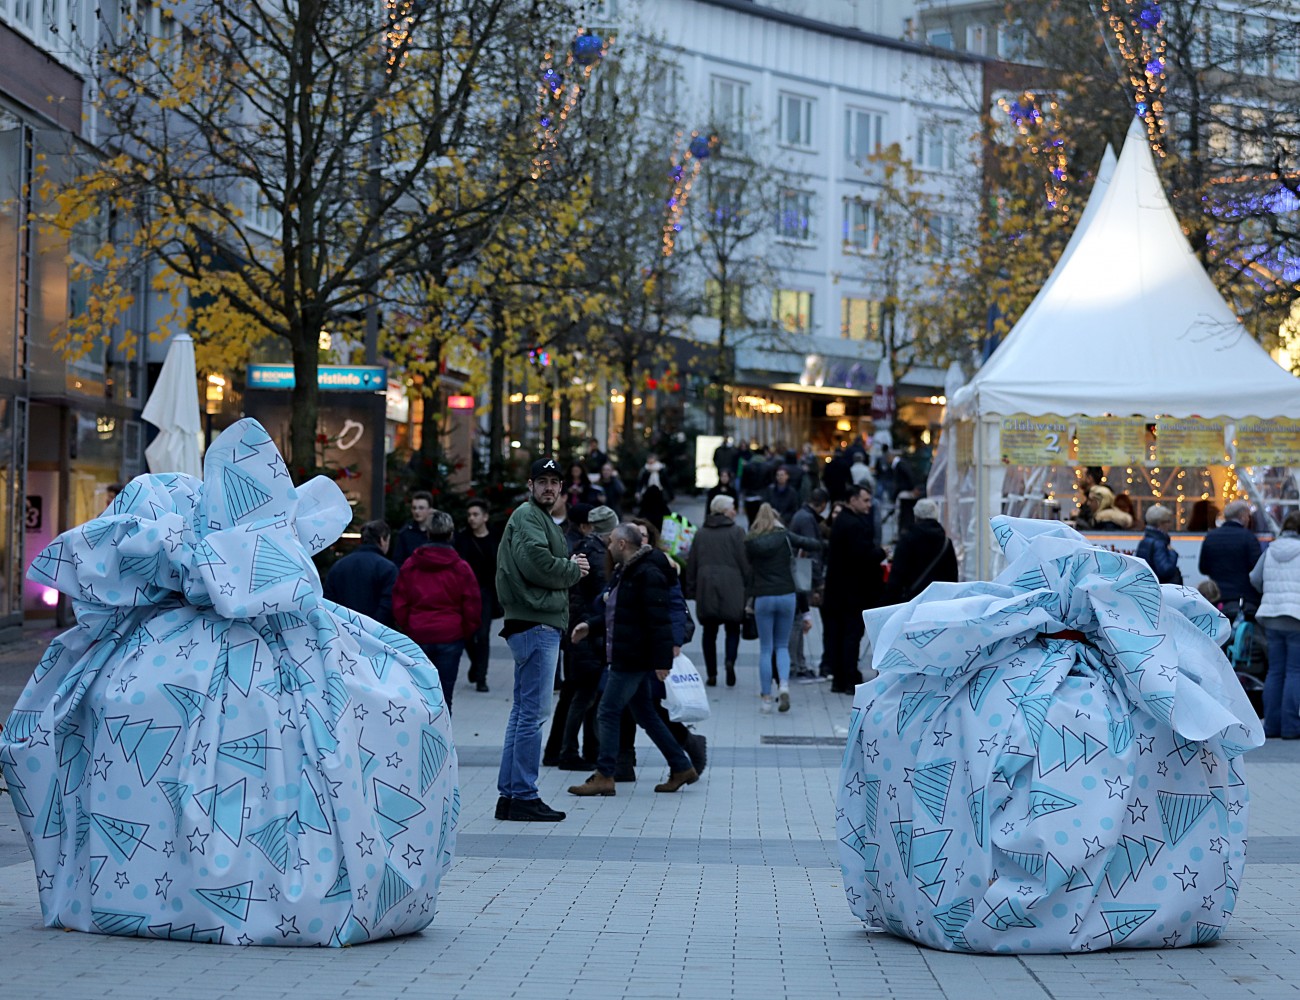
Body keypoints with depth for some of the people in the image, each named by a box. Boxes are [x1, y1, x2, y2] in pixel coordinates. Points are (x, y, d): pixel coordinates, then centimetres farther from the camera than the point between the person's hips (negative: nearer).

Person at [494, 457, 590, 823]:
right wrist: (574, 570, -6)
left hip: (539, 624, 11)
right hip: (536, 624, -11)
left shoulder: (540, 518, 25)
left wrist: (569, 567, 1)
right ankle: (524, 797, -7)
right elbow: (537, 563, -21)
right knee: (534, 712, -9)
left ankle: (509, 794, 17)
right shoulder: (527, 516, -8)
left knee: (523, 710, 13)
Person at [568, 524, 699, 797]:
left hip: (633, 660, -11)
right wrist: (590, 626, 10)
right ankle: (681, 768, 19)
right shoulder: (623, 572, 17)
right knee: (645, 715, 14)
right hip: (625, 658, 11)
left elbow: (659, 621, -21)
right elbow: (613, 615, 26)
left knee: (608, 712, -7)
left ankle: (604, 777, -3)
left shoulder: (648, 575, -16)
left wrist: (662, 660, -24)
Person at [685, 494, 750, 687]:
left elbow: (692, 563, 11)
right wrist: (748, 586, 2)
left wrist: (691, 588, 16)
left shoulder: (701, 533, 9)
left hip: (706, 587, 3)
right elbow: (744, 562, -5)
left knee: (709, 631, 8)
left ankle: (711, 674, 6)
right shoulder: (736, 531, -2)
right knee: (733, 629, 7)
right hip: (731, 587, -3)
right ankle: (730, 660, -18)